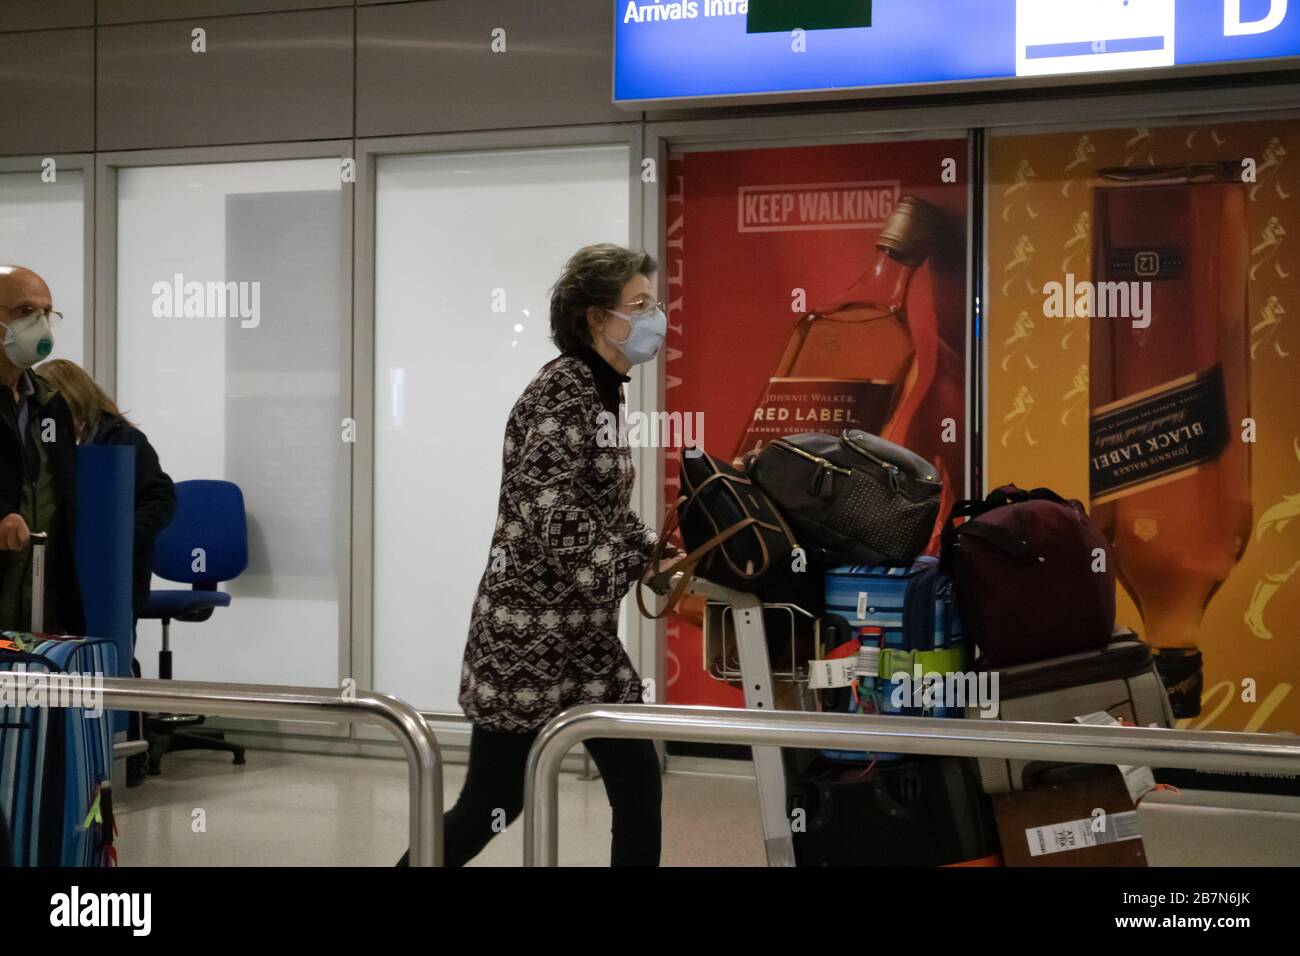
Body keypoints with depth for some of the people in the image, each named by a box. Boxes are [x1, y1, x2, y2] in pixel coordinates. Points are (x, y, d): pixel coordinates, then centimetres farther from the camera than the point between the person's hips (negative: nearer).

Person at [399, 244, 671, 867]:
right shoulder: (561, 391, -16)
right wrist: (642, 562, -18)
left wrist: (656, 556, 0)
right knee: (488, 809, 0)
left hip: (585, 636, 9)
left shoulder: (600, 392, 12)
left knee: (638, 793, 8)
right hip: (529, 634, -9)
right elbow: (554, 520, -24)